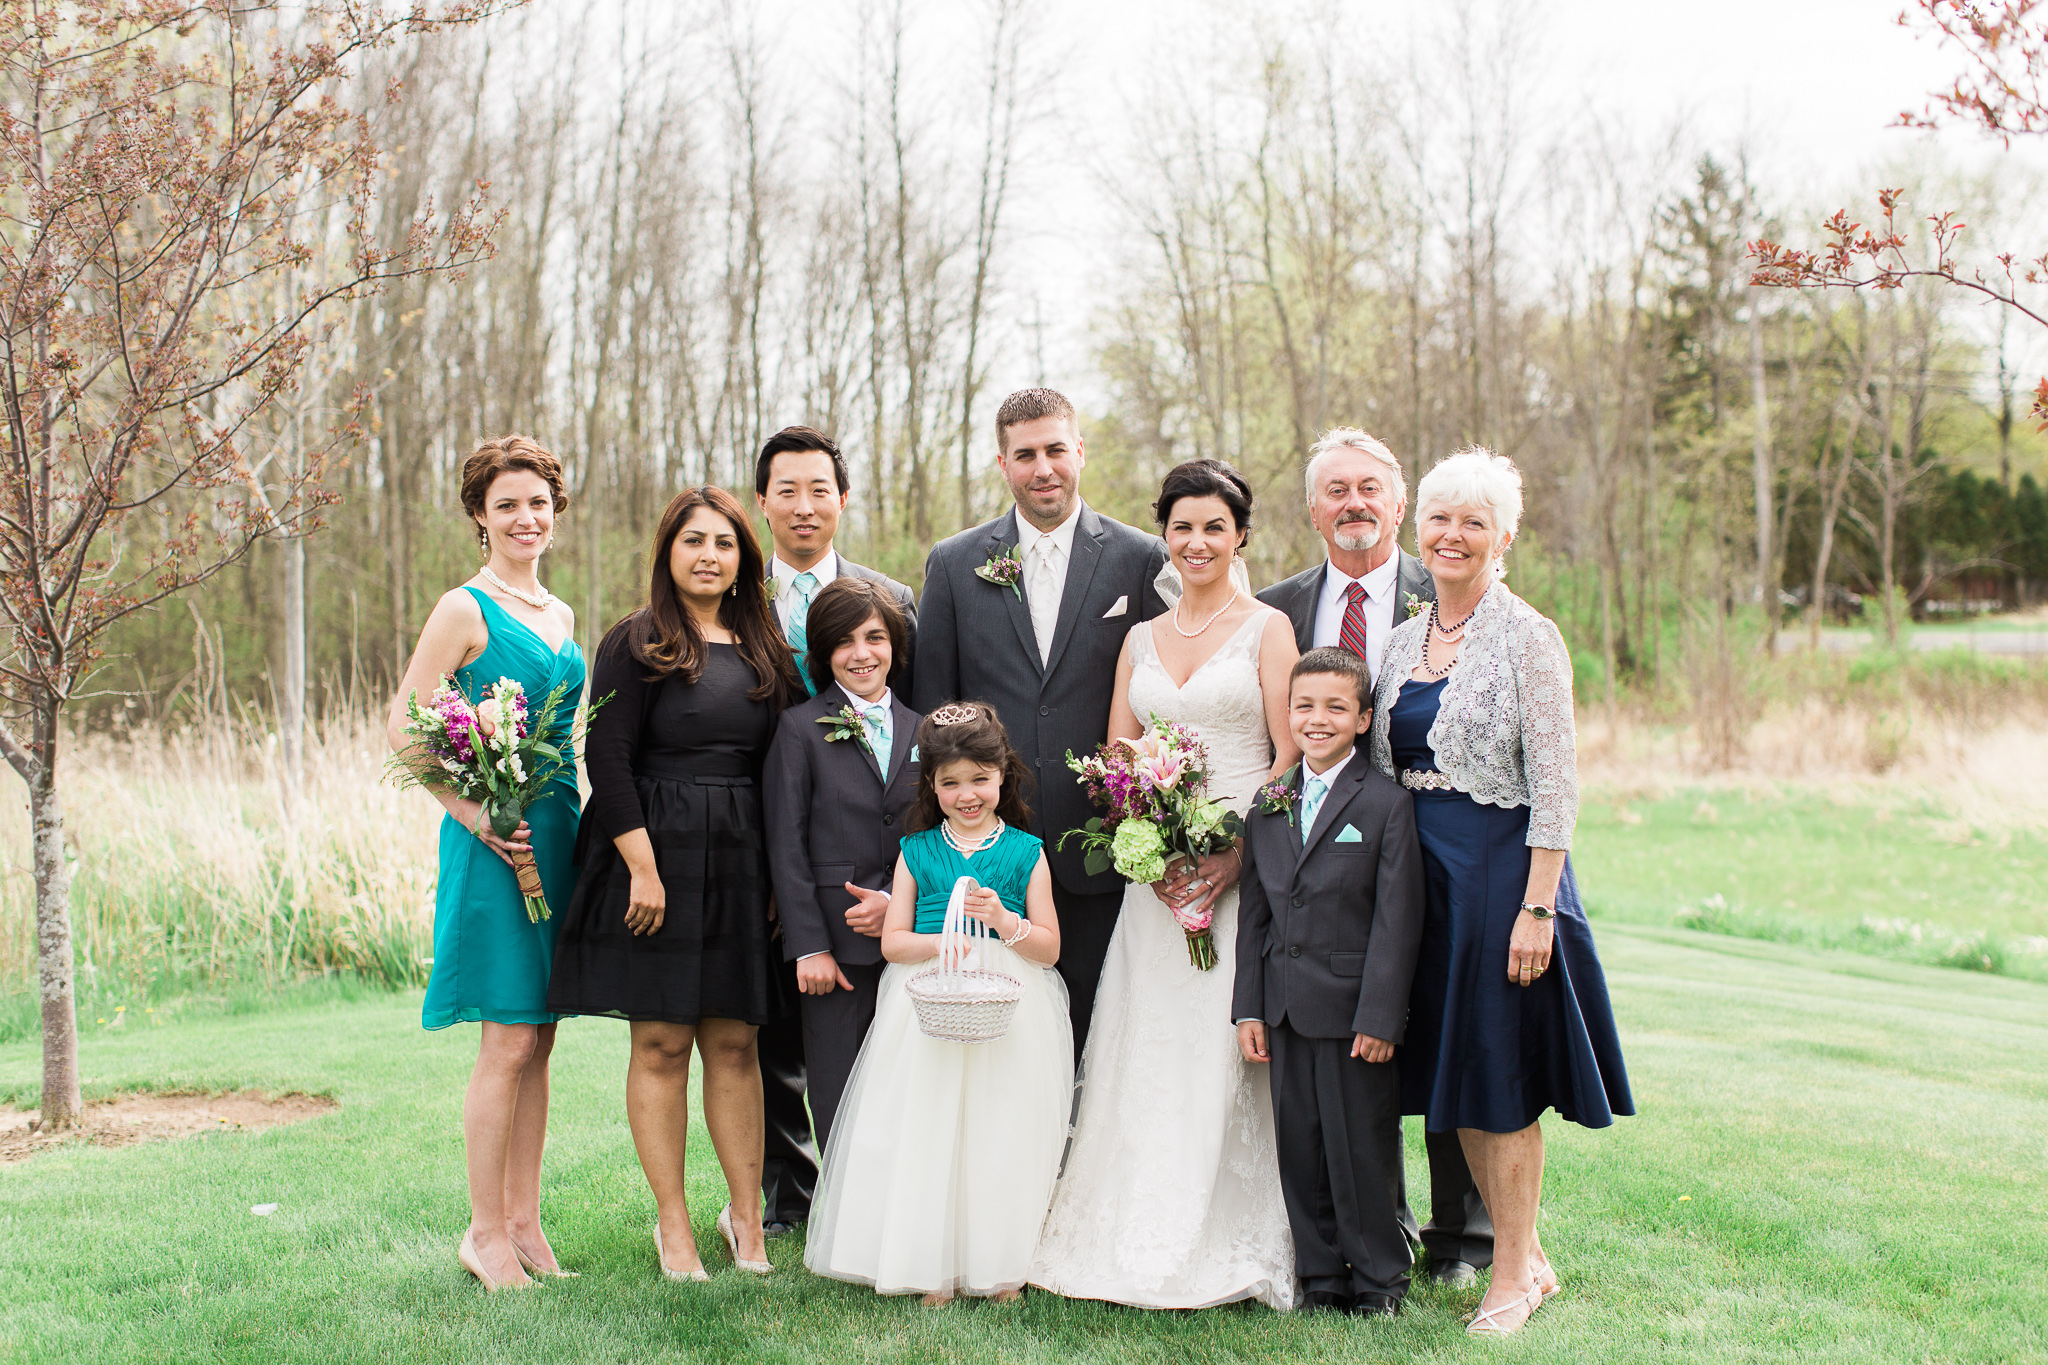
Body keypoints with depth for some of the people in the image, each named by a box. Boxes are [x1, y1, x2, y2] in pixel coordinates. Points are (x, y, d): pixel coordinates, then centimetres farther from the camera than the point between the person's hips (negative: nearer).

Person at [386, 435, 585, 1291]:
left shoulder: (560, 614, 15)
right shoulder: (466, 609, -7)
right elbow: (402, 728, -11)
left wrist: (575, 821, 12)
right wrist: (472, 811, -18)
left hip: (558, 833, 7)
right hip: (496, 839, -7)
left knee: (538, 1042, 10)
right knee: (508, 1043, -5)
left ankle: (525, 1222, 18)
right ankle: (486, 1232, 6)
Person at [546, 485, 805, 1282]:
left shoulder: (762, 649, 12)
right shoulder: (636, 643, -3)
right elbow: (606, 758, -9)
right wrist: (643, 867, -15)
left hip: (741, 862, 4)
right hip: (657, 854, -4)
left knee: (734, 1042, 7)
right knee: (661, 1044, 1)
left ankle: (746, 1216, 15)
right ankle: (673, 1224, 10)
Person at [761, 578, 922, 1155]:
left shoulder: (921, 730, 11)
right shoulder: (800, 728, 0)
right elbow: (786, 848, -4)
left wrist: (898, 902, -7)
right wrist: (809, 947, -10)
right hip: (837, 946, -3)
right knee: (839, 1102, 0)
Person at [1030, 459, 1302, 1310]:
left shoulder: (1266, 628, 2)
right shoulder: (1140, 638, 15)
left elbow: (1292, 758, -4)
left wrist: (1237, 852, -16)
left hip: (1245, 869, -4)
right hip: (1156, 873, 4)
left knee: (1229, 1049, -5)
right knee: (1148, 1053, 2)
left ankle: (1236, 1248, 4)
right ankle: (1145, 1237, 9)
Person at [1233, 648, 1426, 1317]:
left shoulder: (1387, 805, -7)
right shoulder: (1267, 809, 9)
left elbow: (1397, 921, -10)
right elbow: (1255, 915, 11)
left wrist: (1380, 1016, -15)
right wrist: (1249, 1007, 6)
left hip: (1353, 1010, -5)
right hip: (1286, 1010, 5)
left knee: (1361, 1148, 3)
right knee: (1300, 1148, 10)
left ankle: (1377, 1280, 18)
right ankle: (1321, 1276, 23)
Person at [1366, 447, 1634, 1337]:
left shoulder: (1527, 639, -9)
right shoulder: (1405, 641, 10)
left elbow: (1555, 786, -12)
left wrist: (1538, 906, -17)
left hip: (1501, 869, -6)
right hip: (1419, 874, 7)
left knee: (1499, 1072, 0)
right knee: (1454, 1071, 11)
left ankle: (1515, 1272, 14)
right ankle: (1526, 1252, 25)